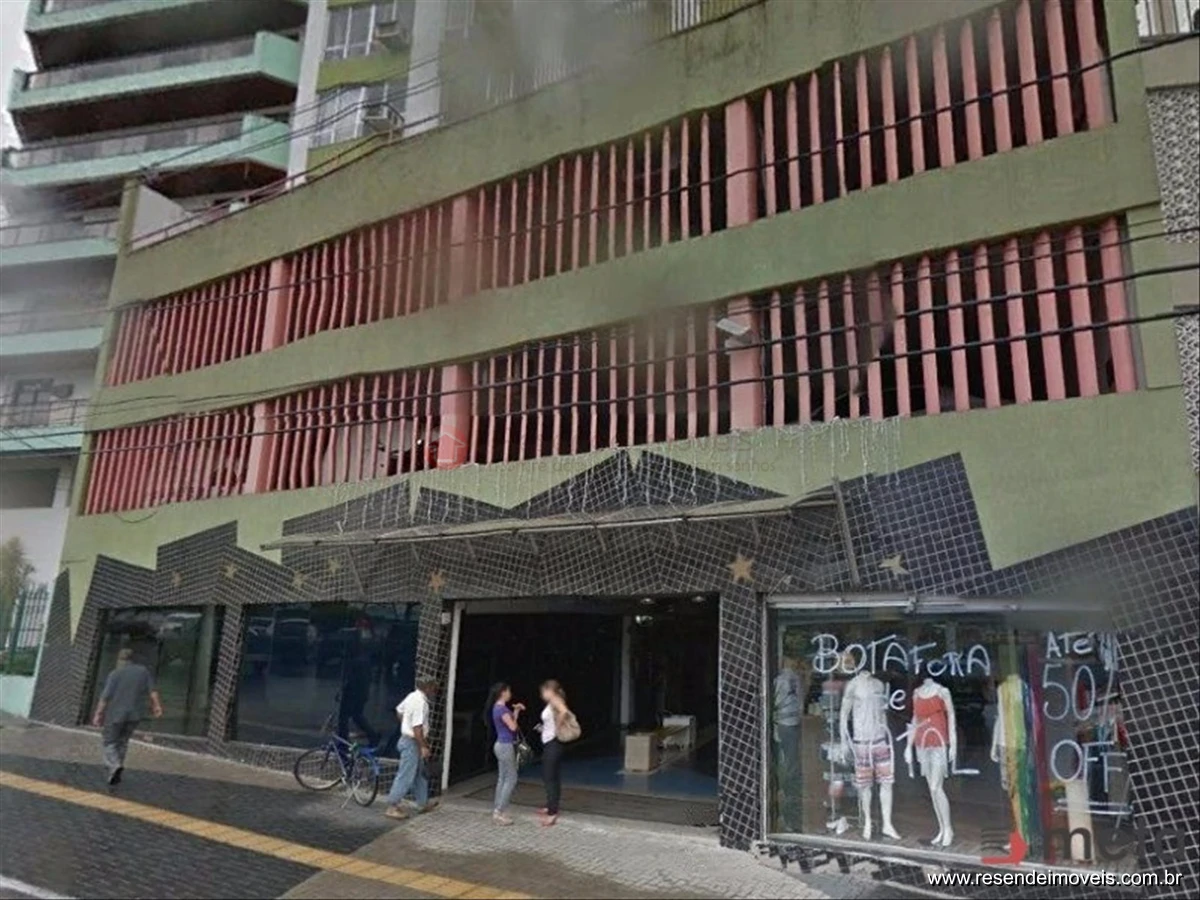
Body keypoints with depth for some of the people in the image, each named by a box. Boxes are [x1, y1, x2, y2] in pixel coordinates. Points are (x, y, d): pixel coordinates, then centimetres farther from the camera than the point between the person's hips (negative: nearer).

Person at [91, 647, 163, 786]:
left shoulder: (115, 674, -6)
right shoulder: (143, 671, 5)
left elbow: (105, 696, -11)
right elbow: (152, 691, -1)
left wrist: (98, 714, -6)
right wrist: (157, 706, 0)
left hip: (115, 714, -4)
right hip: (135, 715, 4)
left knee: (110, 743, 9)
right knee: (123, 742, 19)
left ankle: (114, 765, -15)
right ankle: (115, 774, 21)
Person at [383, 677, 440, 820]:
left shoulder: (413, 696, 6)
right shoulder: (421, 702, -23)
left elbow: (399, 712, 19)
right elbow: (417, 727, -27)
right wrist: (424, 746, -23)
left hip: (407, 737, 10)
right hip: (412, 742, -10)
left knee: (420, 774, 19)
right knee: (406, 776, -4)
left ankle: (423, 803, 30)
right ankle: (392, 808, 2)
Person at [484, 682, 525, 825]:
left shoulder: (498, 708, 13)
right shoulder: (502, 708, -18)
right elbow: (512, 727, -18)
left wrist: (516, 711, 9)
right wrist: (516, 712, -3)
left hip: (502, 745, 10)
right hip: (506, 746, -10)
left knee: (502, 779, 12)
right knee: (511, 779, -5)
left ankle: (497, 810, 16)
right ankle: (500, 811, -4)